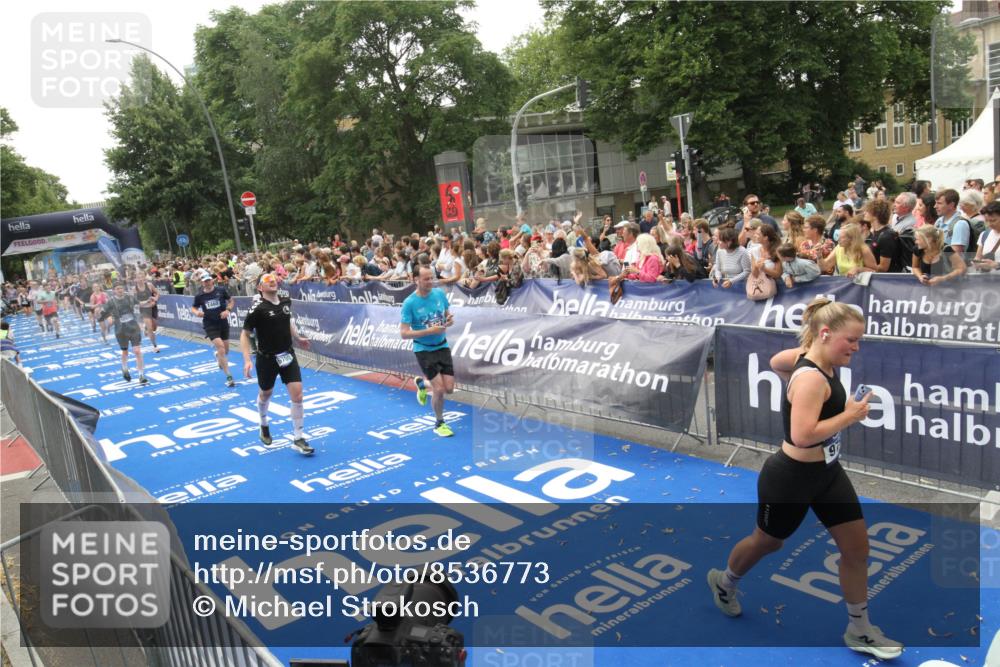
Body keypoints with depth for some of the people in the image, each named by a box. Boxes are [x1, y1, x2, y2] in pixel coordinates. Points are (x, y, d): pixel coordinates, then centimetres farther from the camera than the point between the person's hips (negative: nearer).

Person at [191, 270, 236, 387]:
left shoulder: (221, 290, -6)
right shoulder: (199, 296, -5)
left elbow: (230, 300, 8)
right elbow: (193, 308, 10)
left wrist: (228, 310, -9)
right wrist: (197, 312, -12)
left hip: (223, 323, 2)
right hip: (210, 325, -2)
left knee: (226, 350, 14)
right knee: (220, 346, -19)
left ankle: (217, 356, 55)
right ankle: (229, 376, -13)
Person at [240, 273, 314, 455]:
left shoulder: (286, 302, -1)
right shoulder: (258, 309, -17)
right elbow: (244, 334, -12)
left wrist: (298, 338, 25)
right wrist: (247, 360, -20)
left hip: (287, 355, 4)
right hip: (267, 358, -3)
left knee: (297, 394, -7)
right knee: (265, 394, 18)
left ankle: (298, 439, 3)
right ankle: (264, 425, 49)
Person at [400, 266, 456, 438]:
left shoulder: (440, 293, -4)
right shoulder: (409, 303, -17)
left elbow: (447, 314, 12)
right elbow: (404, 333, -17)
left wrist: (450, 320, -13)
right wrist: (429, 331, -26)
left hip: (442, 346, 5)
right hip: (424, 350, -5)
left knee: (449, 388, 3)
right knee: (439, 389, -7)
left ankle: (422, 383, 34)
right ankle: (439, 424, 18)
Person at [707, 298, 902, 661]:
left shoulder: (810, 358, -3)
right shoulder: (812, 378, -29)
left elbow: (776, 362, 17)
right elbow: (802, 435, -37)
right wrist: (849, 416, -28)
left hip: (827, 473, 9)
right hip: (791, 478, -9)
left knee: (857, 545, 10)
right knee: (768, 542, 16)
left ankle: (859, 630, 26)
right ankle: (724, 581, 45)